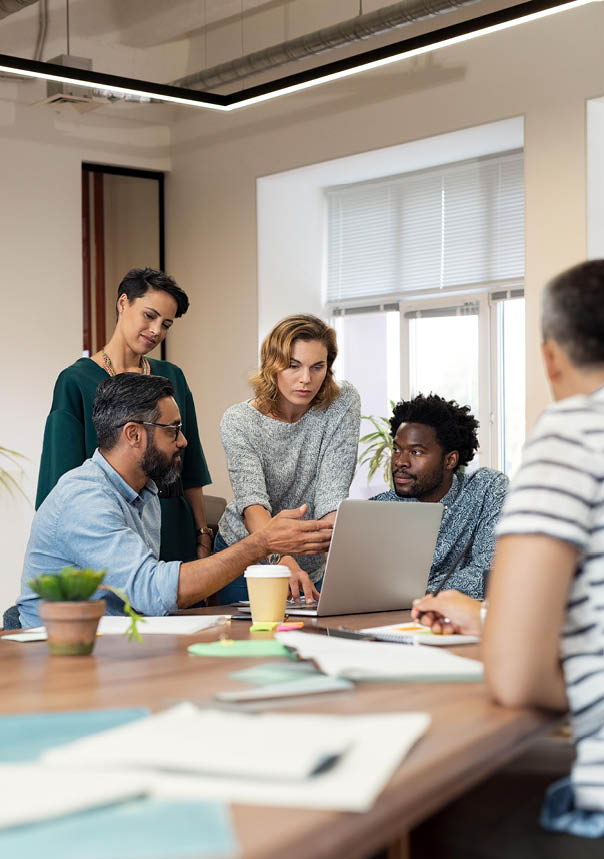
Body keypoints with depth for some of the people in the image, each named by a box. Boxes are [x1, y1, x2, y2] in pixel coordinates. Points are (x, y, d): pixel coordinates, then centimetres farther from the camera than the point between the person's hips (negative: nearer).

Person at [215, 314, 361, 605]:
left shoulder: (342, 404, -14)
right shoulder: (238, 422, -19)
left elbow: (332, 494, -21)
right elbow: (252, 501, -33)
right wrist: (283, 559, -50)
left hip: (310, 565, 2)